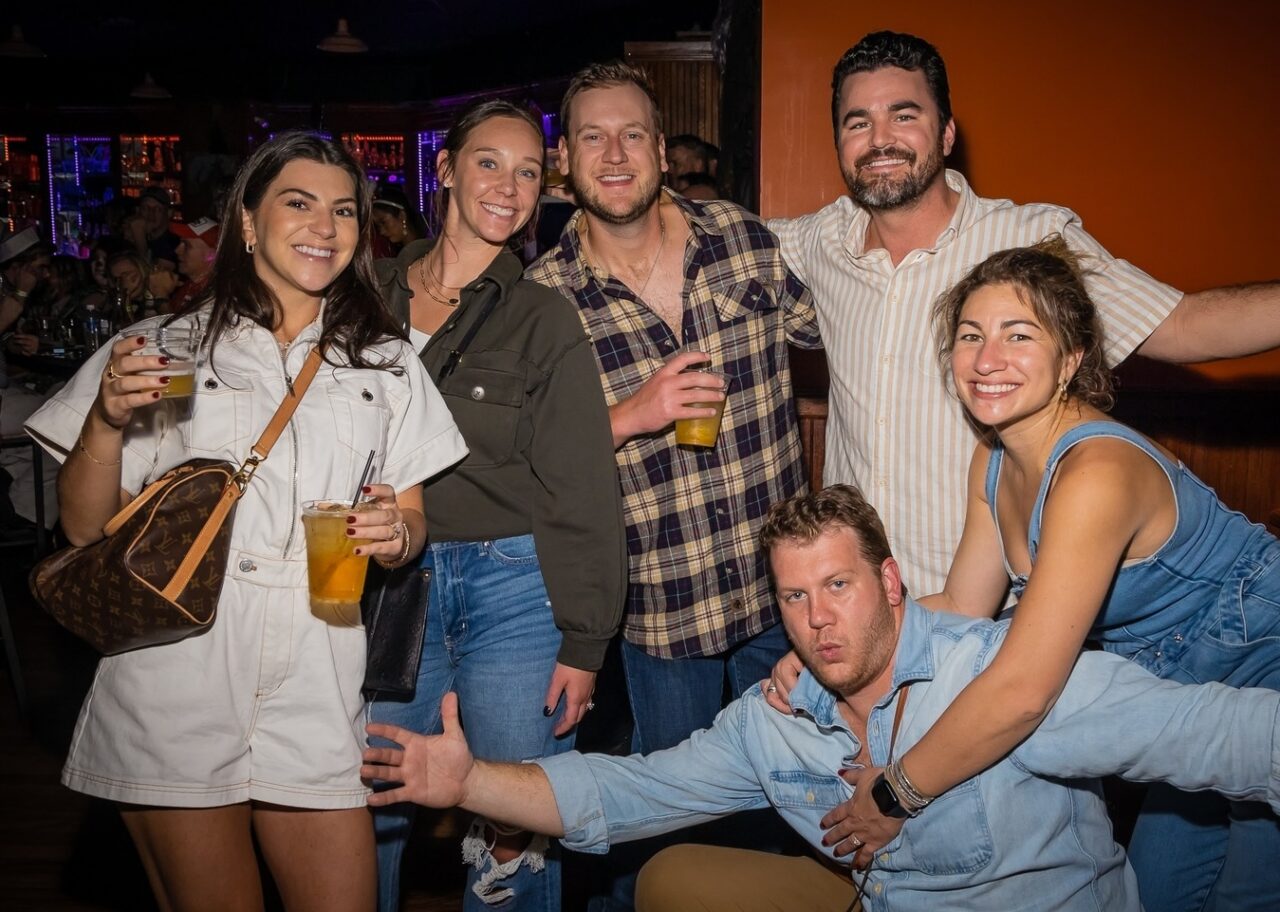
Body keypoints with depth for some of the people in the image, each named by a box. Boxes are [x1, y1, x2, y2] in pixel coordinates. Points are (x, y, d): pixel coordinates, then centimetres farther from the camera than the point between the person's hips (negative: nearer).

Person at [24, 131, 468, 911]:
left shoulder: (387, 364, 12)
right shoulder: (167, 349, 4)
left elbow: (412, 520, 13)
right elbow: (86, 528, 4)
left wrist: (396, 536, -10)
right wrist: (108, 421, -13)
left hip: (315, 698, 2)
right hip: (174, 694, -1)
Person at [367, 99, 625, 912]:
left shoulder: (546, 319, -4)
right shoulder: (370, 296, 7)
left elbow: (581, 489, -5)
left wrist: (584, 642, -8)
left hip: (515, 583, -3)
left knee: (515, 828, 5)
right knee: (370, 817, 10)